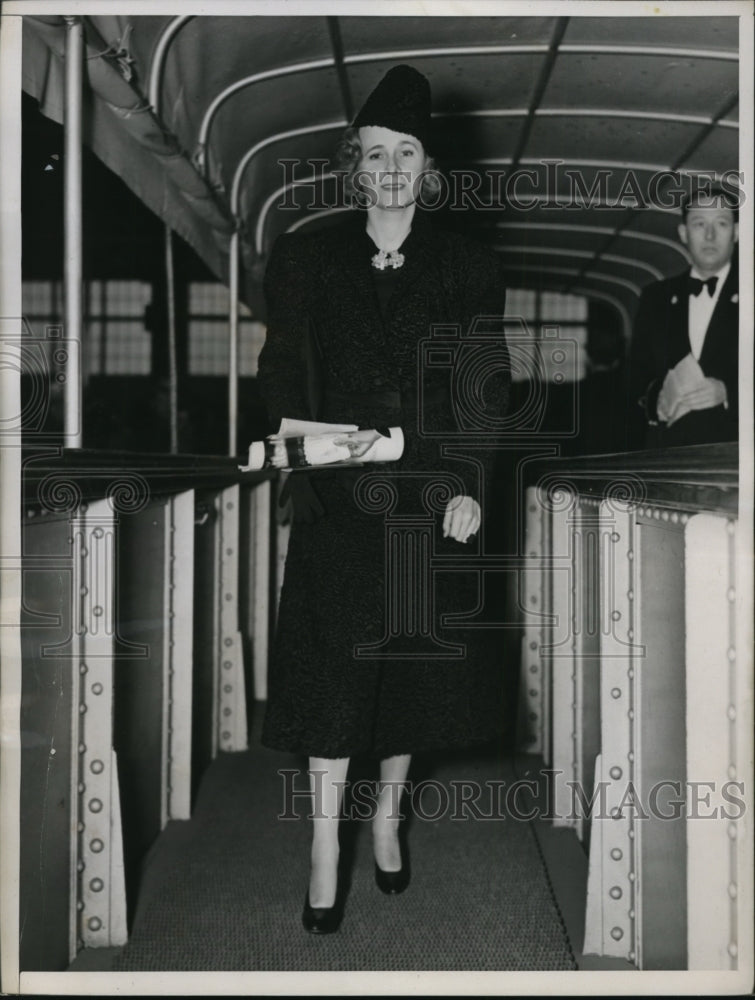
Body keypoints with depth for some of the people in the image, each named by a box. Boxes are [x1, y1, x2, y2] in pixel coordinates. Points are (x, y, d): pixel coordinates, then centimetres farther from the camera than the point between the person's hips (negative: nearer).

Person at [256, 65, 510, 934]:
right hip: (337, 499, -1)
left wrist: (473, 488, -8)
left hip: (430, 498, 1)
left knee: (416, 661, 10)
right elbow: (280, 372, 5)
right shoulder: (305, 259, 5)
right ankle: (326, 847, 12)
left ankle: (387, 815, 32)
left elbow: (491, 391, 2)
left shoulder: (468, 269, 4)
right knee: (333, 667, 0)